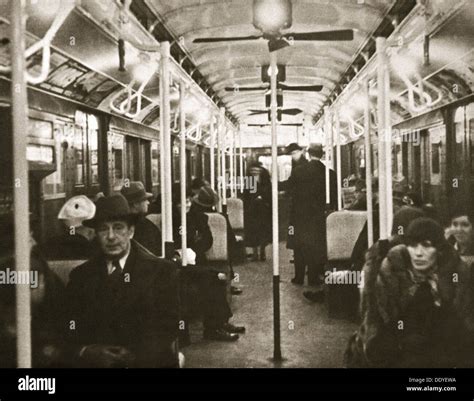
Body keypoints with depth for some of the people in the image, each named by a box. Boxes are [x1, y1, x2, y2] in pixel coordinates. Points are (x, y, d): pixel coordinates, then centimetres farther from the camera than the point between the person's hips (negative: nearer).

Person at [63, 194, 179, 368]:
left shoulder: (162, 270, 3)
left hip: (149, 362, 0)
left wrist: (136, 355, -12)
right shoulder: (81, 276, 10)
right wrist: (85, 352, -10)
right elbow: (68, 334, 9)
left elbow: (169, 326, -1)